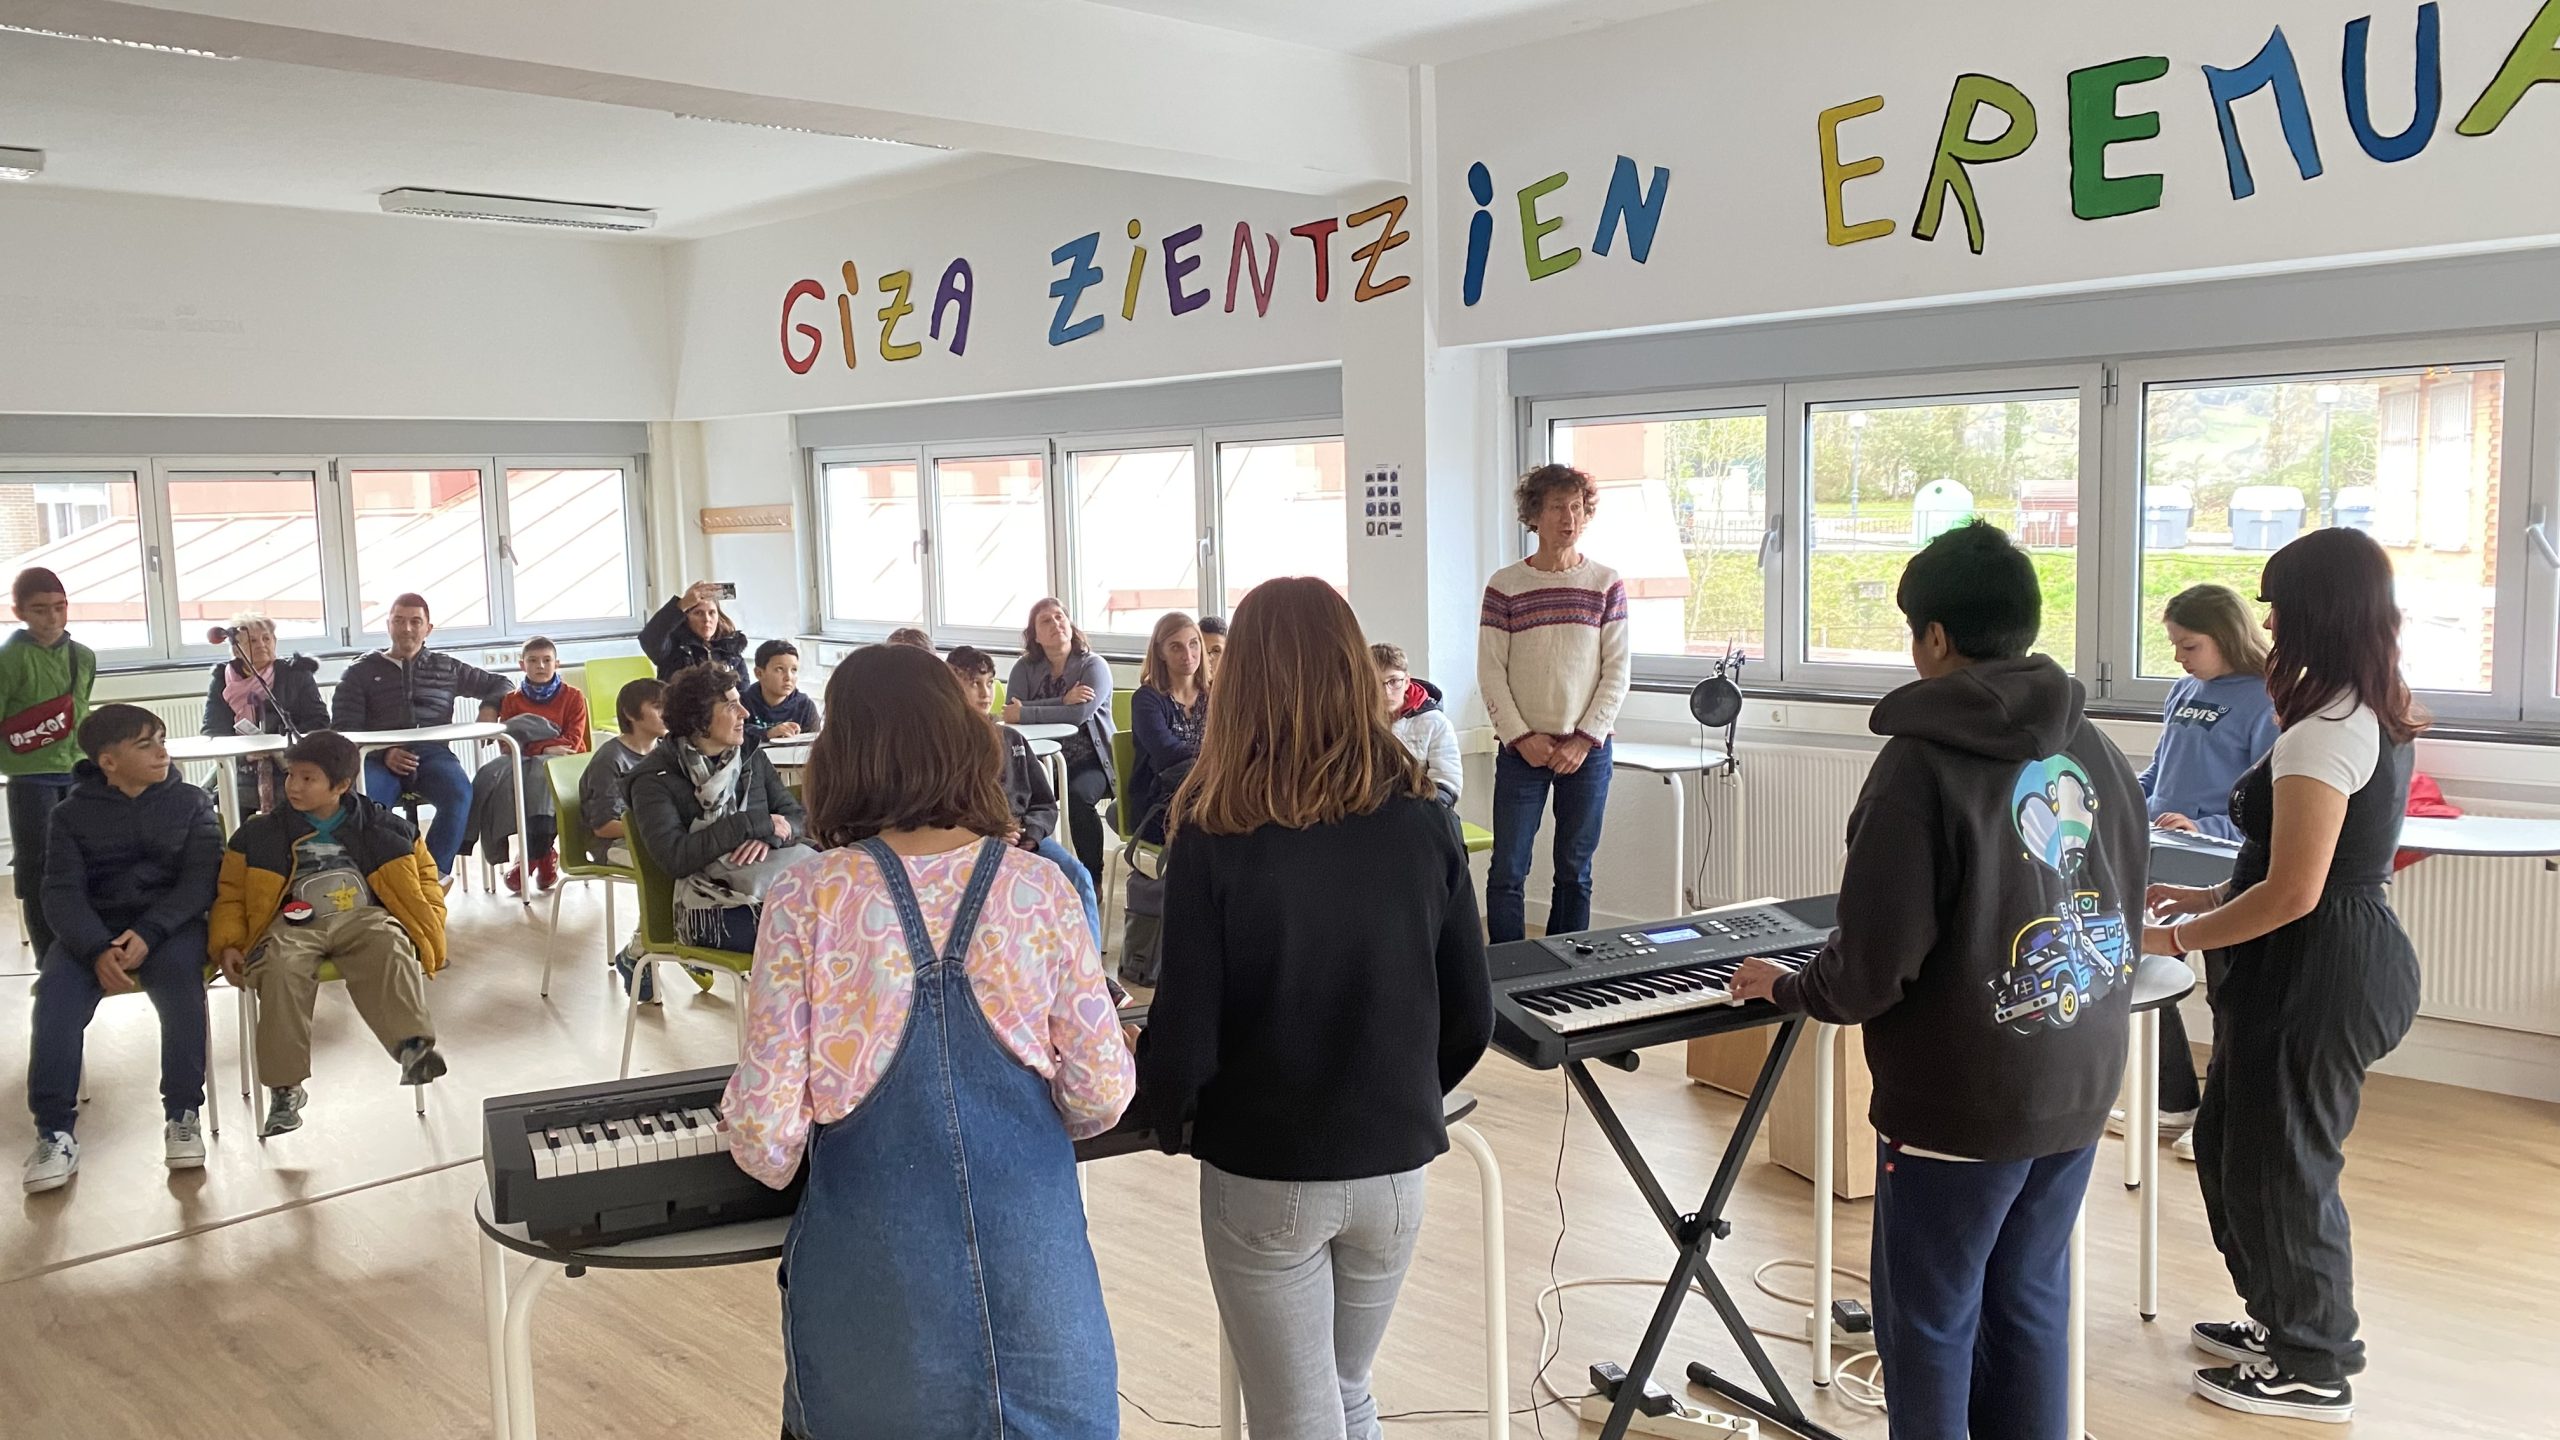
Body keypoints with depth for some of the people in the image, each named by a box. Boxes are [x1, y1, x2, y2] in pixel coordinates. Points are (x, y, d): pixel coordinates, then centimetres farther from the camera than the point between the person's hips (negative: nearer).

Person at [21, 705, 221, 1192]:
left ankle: (183, 1113, -23)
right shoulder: (71, 814, 5)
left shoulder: (191, 803, 4)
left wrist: (147, 934, -21)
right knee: (56, 993, -28)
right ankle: (55, 1130, -23)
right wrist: (98, 950, -23)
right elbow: (62, 892, -4)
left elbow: (200, 880, -4)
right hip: (92, 929, 1)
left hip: (170, 923, -1)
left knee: (180, 978, -33)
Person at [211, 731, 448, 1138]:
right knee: (281, 968, -35)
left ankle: (413, 1046, -50)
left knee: (389, 951, -36)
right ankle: (285, 1086, -32)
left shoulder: (382, 826, 11)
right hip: (295, 922, 1)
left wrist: (430, 924, 5)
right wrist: (229, 944, 1)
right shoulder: (260, 834, 13)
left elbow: (423, 870, 19)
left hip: (363, 917, 0)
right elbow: (231, 894, 16)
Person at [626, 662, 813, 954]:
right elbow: (674, 858, -13)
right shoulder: (655, 779, 1)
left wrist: (769, 838, -12)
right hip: (710, 906, -5)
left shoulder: (752, 757, 16)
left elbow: (797, 818, 11)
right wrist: (754, 823, -11)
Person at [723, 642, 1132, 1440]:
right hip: (1037, 1284, 1)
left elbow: (767, 1139, -11)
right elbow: (1101, 1098, -3)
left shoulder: (805, 900, -11)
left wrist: (757, 1134, 12)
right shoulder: (1042, 887, -7)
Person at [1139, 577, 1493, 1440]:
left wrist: (1164, 1116, 7)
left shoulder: (1214, 839, -17)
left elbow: (1186, 1039, -16)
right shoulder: (1424, 823, -7)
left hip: (1263, 1175, -3)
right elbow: (1470, 1018, -1)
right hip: (1393, 1167, 4)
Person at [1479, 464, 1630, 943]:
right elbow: (1491, 671, -2)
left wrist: (1584, 740, -7)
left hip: (1587, 750, 1)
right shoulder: (1504, 585, -1)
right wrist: (1522, 737, -10)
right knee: (1507, 871, -3)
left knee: (1575, 871, 8)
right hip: (1522, 750, -1)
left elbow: (1616, 671, 1)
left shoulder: (1606, 584, 3)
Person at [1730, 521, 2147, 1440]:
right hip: (2078, 1087, 7)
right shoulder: (2095, 749, 1)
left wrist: (1788, 989, 0)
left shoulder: (1923, 762, -19)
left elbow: (1873, 967, -20)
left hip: (1958, 1100, -7)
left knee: (1928, 1327, 8)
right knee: (2030, 1303, 19)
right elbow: (2124, 912, 10)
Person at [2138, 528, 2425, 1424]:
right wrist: (2211, 899, 15)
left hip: (2317, 973, -10)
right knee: (2229, 1141, 21)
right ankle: (2283, 1321, 36)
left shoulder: (2324, 730, -22)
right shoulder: (2373, 716, 10)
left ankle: (2312, 1370, 21)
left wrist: (2178, 937, -12)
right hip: (2347, 952, 10)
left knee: (2278, 1161, 5)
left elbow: (2293, 894, -24)